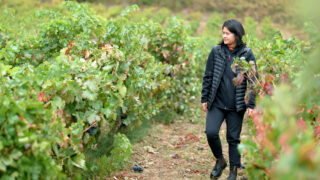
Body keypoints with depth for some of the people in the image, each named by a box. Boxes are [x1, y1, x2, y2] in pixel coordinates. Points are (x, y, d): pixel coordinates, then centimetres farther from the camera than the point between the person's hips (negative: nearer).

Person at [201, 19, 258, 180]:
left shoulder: (247, 54, -3)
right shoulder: (216, 51, 2)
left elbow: (253, 80, -1)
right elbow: (208, 76, 7)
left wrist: (251, 104, -5)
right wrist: (204, 98, 6)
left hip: (236, 106, -1)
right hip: (217, 102, 2)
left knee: (233, 138, 7)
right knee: (211, 132, -12)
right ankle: (220, 160, 15)